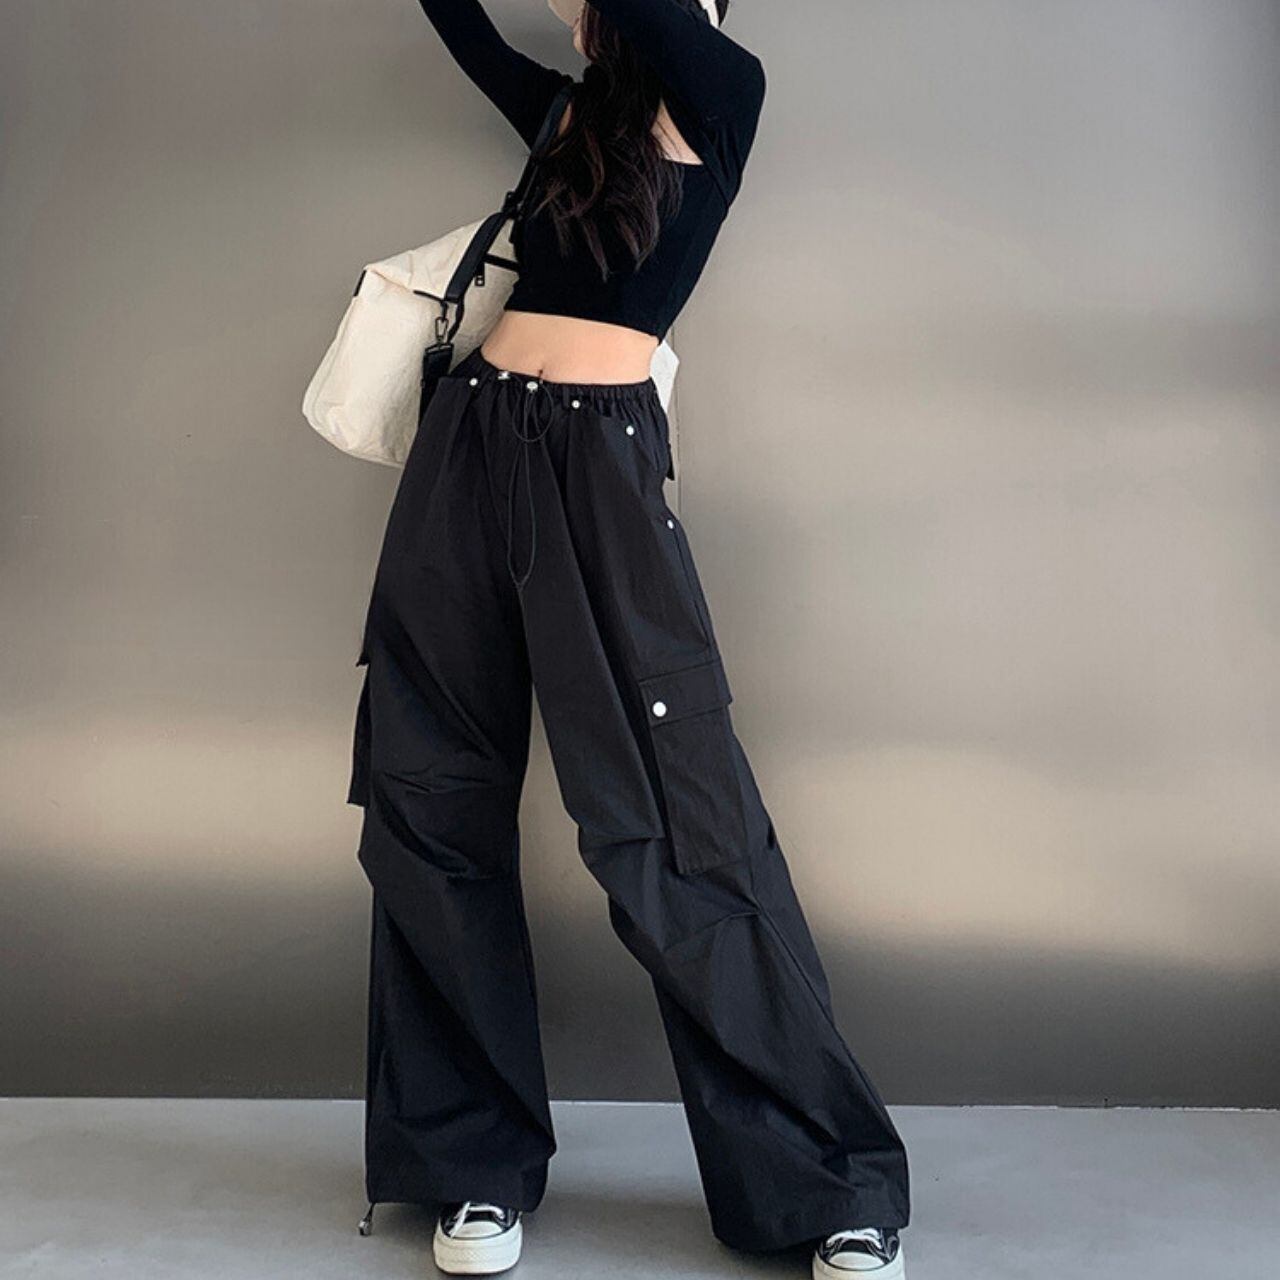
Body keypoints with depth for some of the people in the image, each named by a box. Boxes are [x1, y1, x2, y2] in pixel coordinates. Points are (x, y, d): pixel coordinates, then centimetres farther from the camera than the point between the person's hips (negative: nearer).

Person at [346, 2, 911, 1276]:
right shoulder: (568, 112, 22)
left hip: (597, 461, -6)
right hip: (467, 443, 7)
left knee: (672, 820, -10)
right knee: (429, 804, 3)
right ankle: (479, 1163, 17)